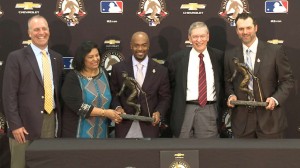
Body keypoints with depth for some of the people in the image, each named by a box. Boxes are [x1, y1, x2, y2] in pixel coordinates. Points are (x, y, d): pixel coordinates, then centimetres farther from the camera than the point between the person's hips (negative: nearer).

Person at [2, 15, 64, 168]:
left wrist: (59, 120, 10)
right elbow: (9, 94, -7)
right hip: (25, 123, -4)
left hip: (51, 121, 4)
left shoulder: (57, 58, 12)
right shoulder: (16, 57, -3)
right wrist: (15, 125, -14)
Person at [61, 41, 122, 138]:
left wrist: (115, 113, -5)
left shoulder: (103, 73, 5)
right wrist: (105, 113, -17)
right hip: (79, 132, -4)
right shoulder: (72, 78, -9)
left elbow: (112, 98, 13)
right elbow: (78, 106, -18)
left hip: (101, 131, 4)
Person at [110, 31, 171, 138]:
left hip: (149, 126, 0)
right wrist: (117, 107, -12)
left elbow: (165, 97, 4)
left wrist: (159, 112, -14)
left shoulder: (161, 71, 1)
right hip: (125, 126, 0)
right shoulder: (118, 68, 1)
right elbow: (113, 93, 7)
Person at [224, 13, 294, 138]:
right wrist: (231, 95, -5)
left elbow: (287, 79, 1)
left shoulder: (275, 51, -2)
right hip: (241, 119, 2)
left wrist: (276, 98, -14)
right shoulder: (230, 55, 6)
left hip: (269, 118, -2)